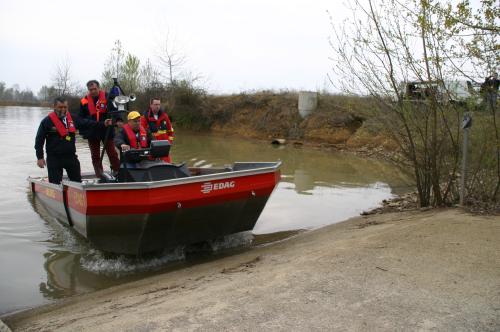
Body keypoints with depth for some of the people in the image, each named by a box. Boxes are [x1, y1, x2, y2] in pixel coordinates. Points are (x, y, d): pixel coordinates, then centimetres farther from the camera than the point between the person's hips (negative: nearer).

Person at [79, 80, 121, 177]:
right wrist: (83, 132, 3)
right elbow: (81, 119, 8)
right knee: (95, 156, 9)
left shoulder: (107, 97, -4)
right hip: (92, 133, 3)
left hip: (107, 132, -2)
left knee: (112, 153, 3)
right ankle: (99, 176, 18)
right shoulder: (84, 101, 2)